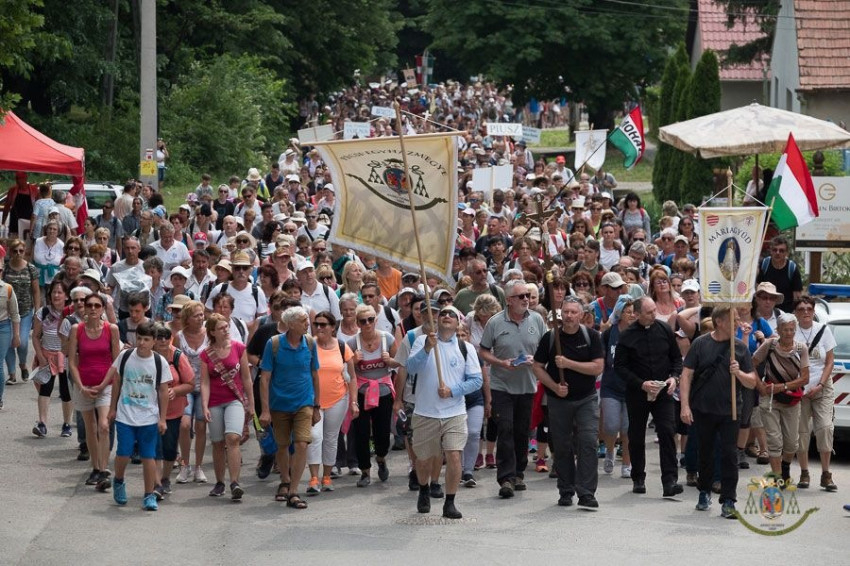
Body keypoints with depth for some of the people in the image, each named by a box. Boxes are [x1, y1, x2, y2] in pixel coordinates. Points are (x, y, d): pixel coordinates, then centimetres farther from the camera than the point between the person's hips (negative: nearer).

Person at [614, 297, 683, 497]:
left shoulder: (664, 330, 1)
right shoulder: (627, 336, -6)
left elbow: (677, 358, 11)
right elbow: (620, 366, -5)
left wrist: (674, 377, -7)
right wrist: (641, 383, -15)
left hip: (663, 391, 1)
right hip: (637, 393, -1)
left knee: (667, 432, -12)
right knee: (636, 437, 9)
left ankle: (670, 480, -15)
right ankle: (638, 479, 24)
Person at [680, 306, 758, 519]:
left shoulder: (740, 347, 3)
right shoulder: (700, 344, -1)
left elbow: (752, 382, 4)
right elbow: (687, 375, -2)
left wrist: (738, 373, -16)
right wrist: (685, 405, -9)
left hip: (729, 411, 0)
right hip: (703, 409, 0)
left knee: (729, 455, -5)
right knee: (705, 452, 13)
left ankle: (728, 501, -1)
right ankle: (704, 492, 33)